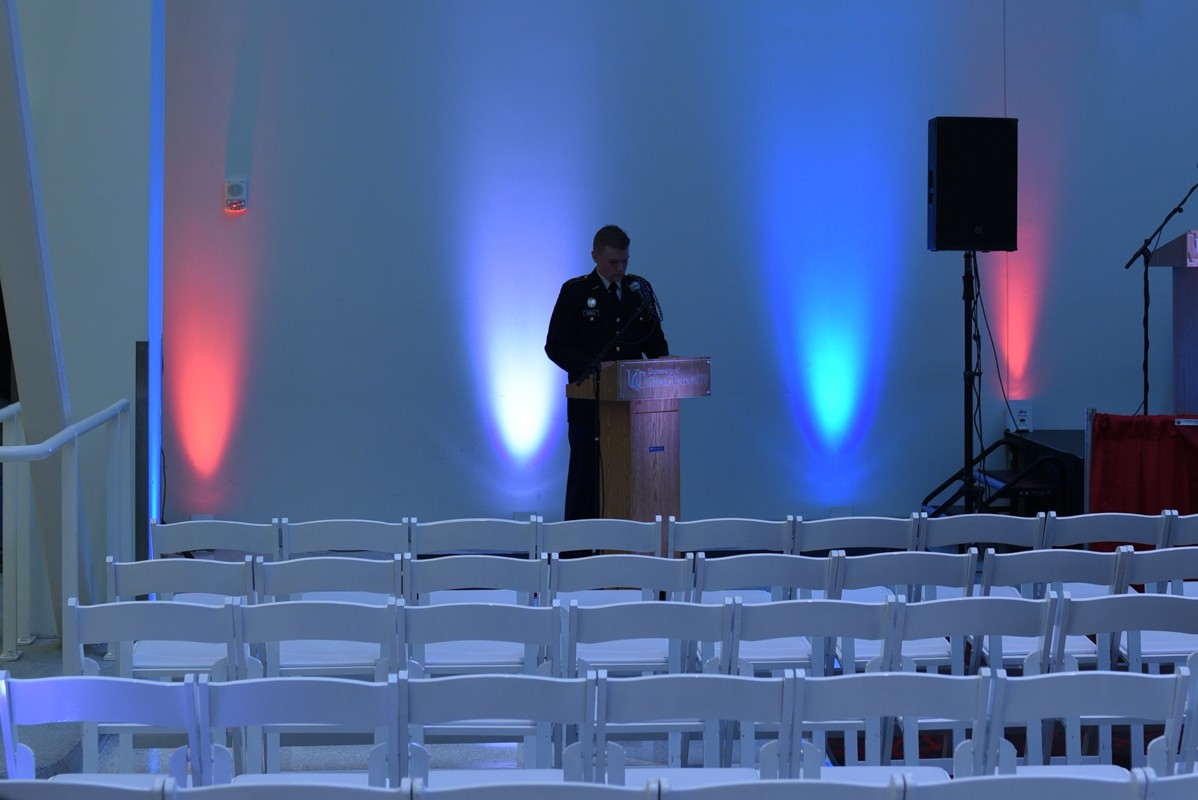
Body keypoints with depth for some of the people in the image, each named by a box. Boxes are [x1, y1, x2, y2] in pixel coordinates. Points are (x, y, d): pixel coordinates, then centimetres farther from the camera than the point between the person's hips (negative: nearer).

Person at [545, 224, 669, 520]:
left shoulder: (640, 289, 9)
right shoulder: (575, 292, -2)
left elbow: (654, 338, 15)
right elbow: (556, 346, -5)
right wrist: (592, 369, -19)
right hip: (589, 403, -3)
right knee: (586, 478, 1)